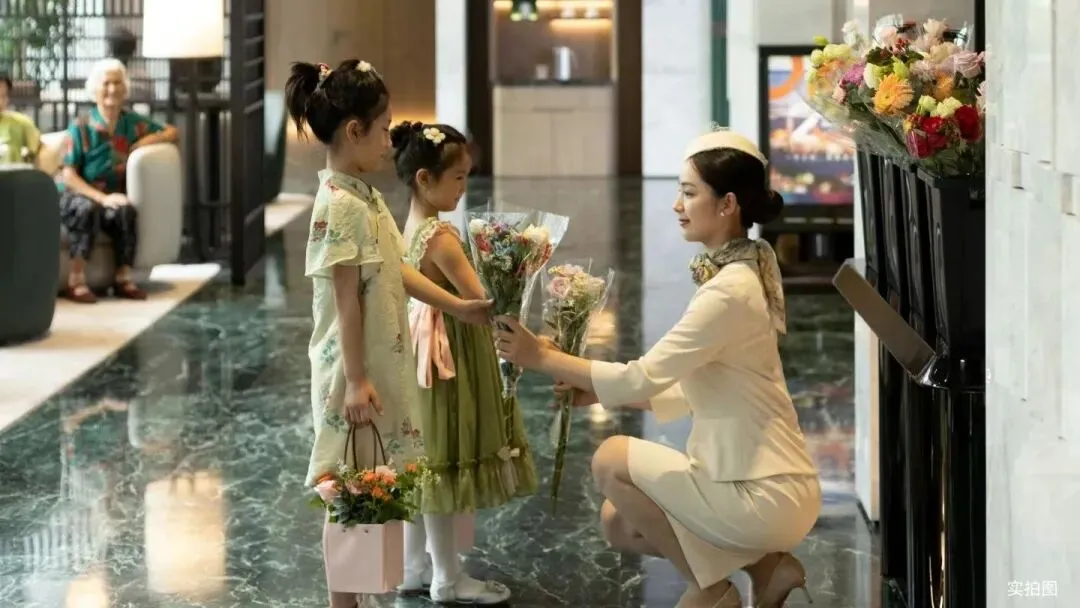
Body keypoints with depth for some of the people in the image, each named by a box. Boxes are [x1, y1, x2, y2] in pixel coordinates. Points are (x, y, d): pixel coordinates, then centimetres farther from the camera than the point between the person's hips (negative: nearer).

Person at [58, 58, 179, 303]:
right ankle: (76, 281, -38)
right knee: (88, 209, -39)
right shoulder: (81, 127, -8)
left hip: (111, 197, 3)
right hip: (75, 196, -3)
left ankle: (123, 278, -26)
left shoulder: (134, 123, 5)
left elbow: (172, 132, 15)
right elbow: (68, 175, -12)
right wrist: (101, 198, -25)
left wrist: (149, 140, -7)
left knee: (126, 211, -33)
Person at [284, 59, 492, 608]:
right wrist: (356, 380, -21)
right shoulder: (339, 205, -19)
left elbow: (396, 272, 15)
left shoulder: (365, 196, 9)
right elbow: (347, 300, -21)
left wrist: (458, 306, 14)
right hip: (355, 370, -9)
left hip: (385, 363, 9)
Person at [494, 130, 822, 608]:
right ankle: (766, 568, 13)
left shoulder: (731, 290, -21)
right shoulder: (733, 275, 10)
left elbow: (643, 378, -22)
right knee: (617, 523, 12)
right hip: (756, 479, 10)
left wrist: (541, 357, -12)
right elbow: (689, 392, 15)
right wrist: (598, 392, 6)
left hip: (766, 495, -10)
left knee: (611, 460, -8)